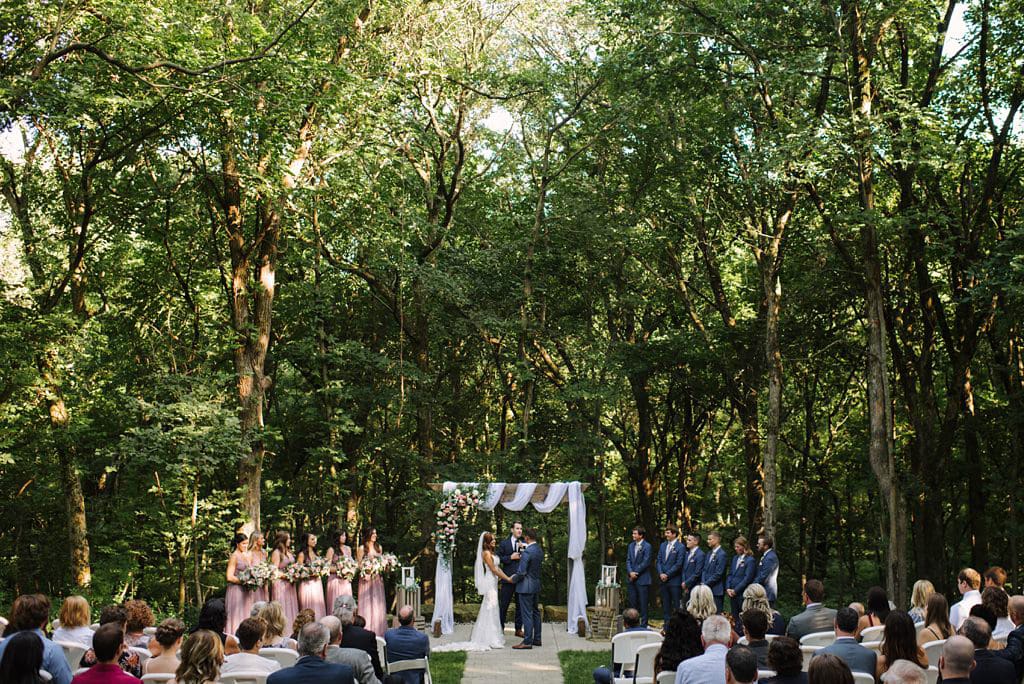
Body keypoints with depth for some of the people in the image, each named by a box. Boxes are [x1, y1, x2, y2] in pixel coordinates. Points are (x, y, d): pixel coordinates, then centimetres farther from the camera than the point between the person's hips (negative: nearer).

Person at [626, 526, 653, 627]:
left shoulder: (647, 546, -7)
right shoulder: (631, 545, 12)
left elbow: (645, 562, -12)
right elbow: (628, 560, 10)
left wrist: (635, 573, -11)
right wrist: (630, 572, -6)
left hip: (642, 579, -6)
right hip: (631, 579, 6)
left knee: (643, 603, -1)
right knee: (632, 602, 8)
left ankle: (643, 624, 6)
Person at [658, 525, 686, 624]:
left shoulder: (680, 547, -8)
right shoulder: (663, 545, 12)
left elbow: (678, 564, -12)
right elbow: (658, 561, 11)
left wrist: (667, 574, -12)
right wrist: (661, 574, -4)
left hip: (674, 581, -6)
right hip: (663, 580, 6)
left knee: (677, 606, -1)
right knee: (666, 605, 11)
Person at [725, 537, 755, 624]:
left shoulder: (750, 560, -9)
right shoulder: (735, 558, 15)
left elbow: (747, 578, -14)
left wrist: (735, 590, -14)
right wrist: (728, 588, 1)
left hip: (742, 594, -7)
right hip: (732, 594, 7)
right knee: (734, 618, 9)